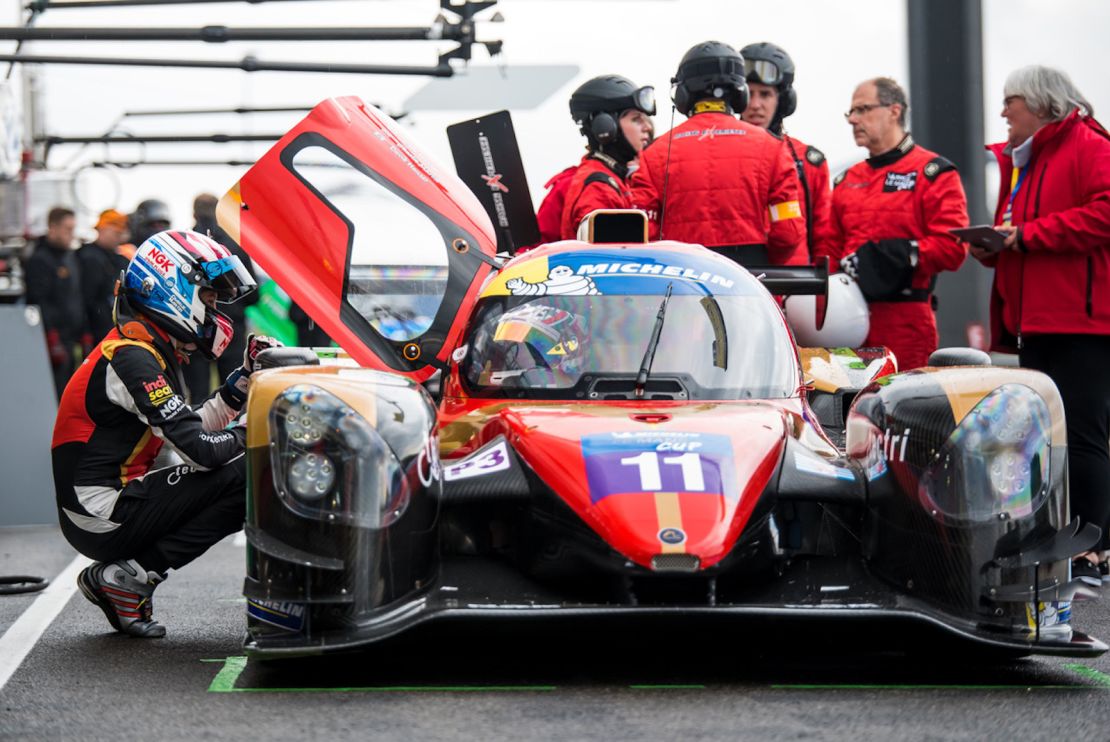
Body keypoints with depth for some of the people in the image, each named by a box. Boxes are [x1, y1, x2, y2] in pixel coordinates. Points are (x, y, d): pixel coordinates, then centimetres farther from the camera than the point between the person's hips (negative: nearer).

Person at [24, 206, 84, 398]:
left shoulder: (70, 257, 17)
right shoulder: (39, 260, -11)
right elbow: (39, 303, -17)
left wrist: (83, 332, 18)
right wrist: (53, 341, -21)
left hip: (70, 341, 9)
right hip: (55, 341, -9)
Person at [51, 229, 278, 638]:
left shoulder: (150, 351, 16)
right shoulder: (132, 358, -16)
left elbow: (190, 427, 19)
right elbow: (200, 449, -21)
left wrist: (245, 377, 13)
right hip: (102, 516, -10)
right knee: (242, 474, -17)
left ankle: (123, 572, 6)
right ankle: (131, 576, -11)